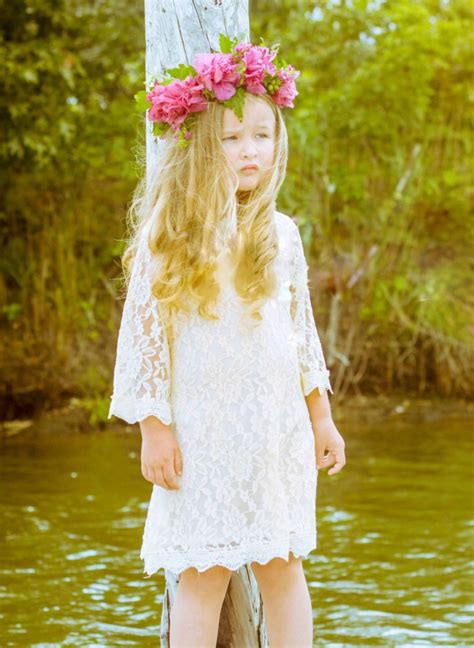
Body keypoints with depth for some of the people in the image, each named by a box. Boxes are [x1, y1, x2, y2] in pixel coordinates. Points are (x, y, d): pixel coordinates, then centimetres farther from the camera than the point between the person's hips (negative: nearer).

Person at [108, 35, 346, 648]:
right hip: (203, 431, -4)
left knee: (284, 568, 9)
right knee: (203, 574, 0)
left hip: (280, 430, 4)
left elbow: (304, 330, 13)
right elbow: (144, 331, -6)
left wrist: (321, 416, 13)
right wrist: (154, 429, -8)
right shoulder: (168, 236, -6)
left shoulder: (280, 234, 6)